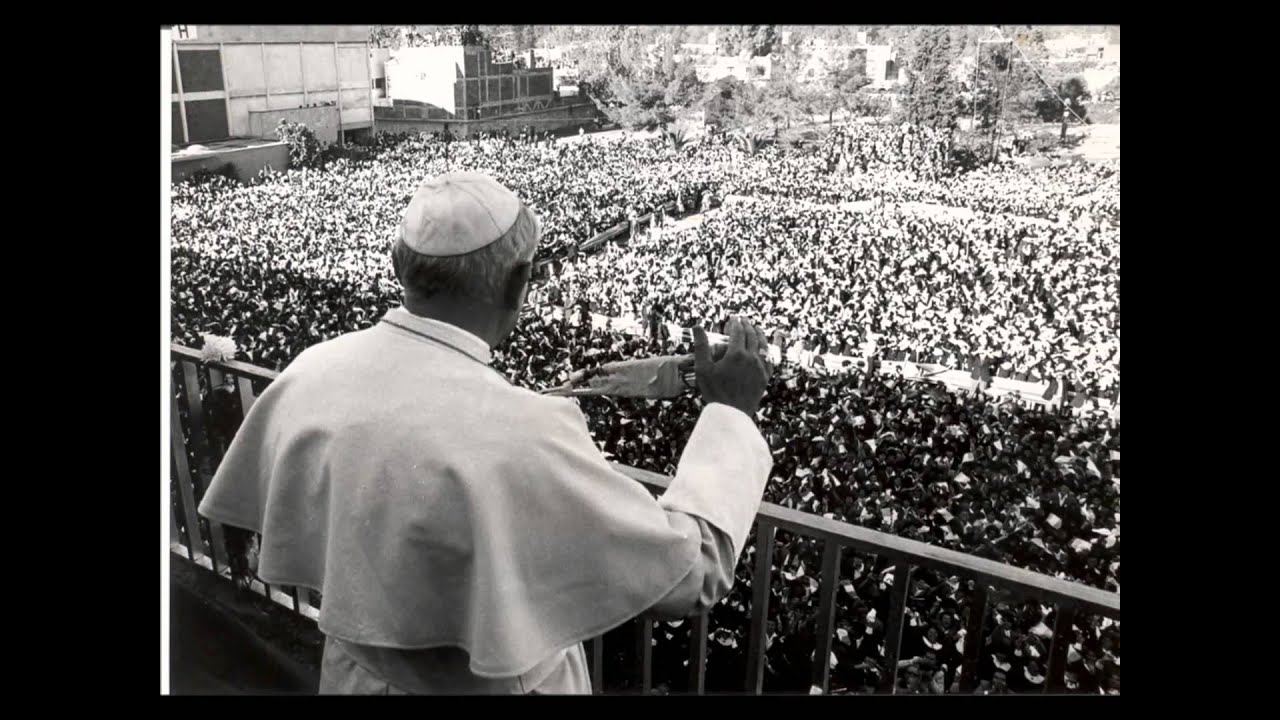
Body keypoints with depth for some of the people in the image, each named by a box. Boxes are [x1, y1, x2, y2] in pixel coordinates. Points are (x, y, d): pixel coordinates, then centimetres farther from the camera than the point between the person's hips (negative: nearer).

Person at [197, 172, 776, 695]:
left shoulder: (310, 373, -15)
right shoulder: (517, 434, -36)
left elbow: (253, 513, 3)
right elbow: (689, 573, -27)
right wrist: (730, 413, -18)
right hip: (490, 684, -4)